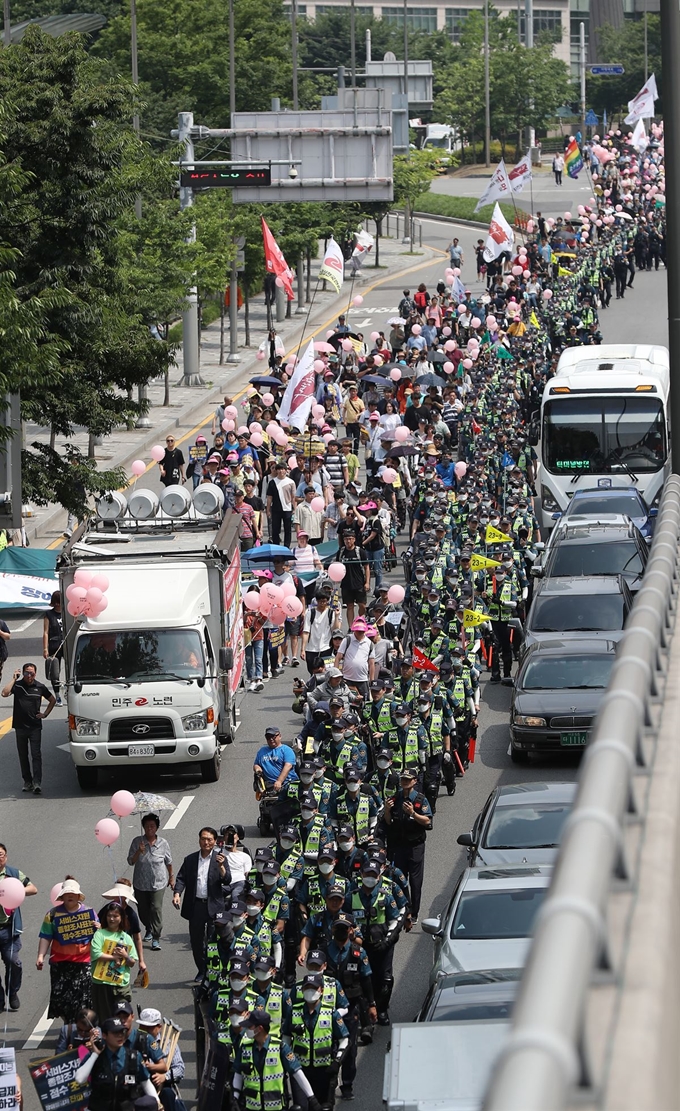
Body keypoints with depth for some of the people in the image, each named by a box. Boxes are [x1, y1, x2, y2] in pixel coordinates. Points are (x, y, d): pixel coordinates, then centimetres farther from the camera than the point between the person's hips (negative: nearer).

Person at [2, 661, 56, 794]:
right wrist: (14, 678, -14)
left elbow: (52, 700, 17)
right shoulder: (17, 685, -1)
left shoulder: (40, 687, 2)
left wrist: (45, 714, 6)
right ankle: (27, 781, 18)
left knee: (36, 755, -8)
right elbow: (5, 693, -19)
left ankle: (37, 783, -13)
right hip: (20, 726, 1)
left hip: (35, 727, -1)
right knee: (23, 755, 9)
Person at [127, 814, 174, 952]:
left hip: (158, 883, -2)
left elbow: (168, 862, 10)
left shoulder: (163, 843, -5)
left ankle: (156, 938, -9)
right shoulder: (137, 842, -6)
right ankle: (149, 930, 41)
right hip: (140, 883, 2)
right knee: (143, 909, 14)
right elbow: (130, 861, -7)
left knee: (156, 908, -13)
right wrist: (139, 852, -24)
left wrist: (171, 877, 19)